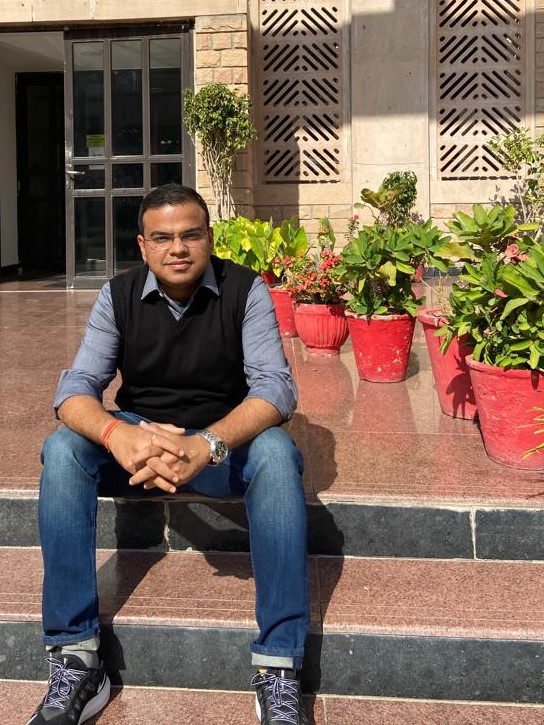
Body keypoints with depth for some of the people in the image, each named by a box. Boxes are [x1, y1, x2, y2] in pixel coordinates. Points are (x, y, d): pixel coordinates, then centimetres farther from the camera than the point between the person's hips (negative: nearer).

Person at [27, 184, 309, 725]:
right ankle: (74, 662, -24)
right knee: (62, 449, -26)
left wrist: (205, 445, -41)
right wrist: (118, 434, -38)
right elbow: (75, 388, -13)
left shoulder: (245, 290, -11)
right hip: (138, 439, 2)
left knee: (276, 452, -35)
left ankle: (279, 671, -32)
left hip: (225, 439, -2)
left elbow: (275, 387, -22)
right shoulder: (119, 294, -5)